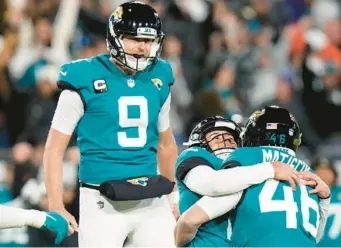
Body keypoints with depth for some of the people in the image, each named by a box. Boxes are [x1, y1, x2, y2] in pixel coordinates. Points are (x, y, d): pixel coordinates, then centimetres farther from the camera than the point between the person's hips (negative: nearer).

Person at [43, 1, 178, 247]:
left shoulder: (158, 80, 9)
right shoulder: (86, 80, -6)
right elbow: (54, 149, -4)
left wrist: (175, 197, 28)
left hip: (152, 202, 5)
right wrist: (56, 208, -11)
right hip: (103, 204, -5)